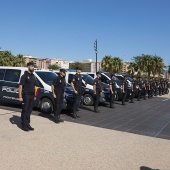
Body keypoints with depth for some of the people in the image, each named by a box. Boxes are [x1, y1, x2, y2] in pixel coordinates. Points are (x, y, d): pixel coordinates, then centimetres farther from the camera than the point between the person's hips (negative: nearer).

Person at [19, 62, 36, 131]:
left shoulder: (33, 76, 15)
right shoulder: (24, 76, -7)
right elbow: (20, 86, -11)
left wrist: (35, 95, 15)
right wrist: (20, 96, -16)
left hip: (32, 96, 7)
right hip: (26, 95, -6)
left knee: (29, 111, 11)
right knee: (25, 111, -1)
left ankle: (27, 124, 19)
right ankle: (24, 125, 7)